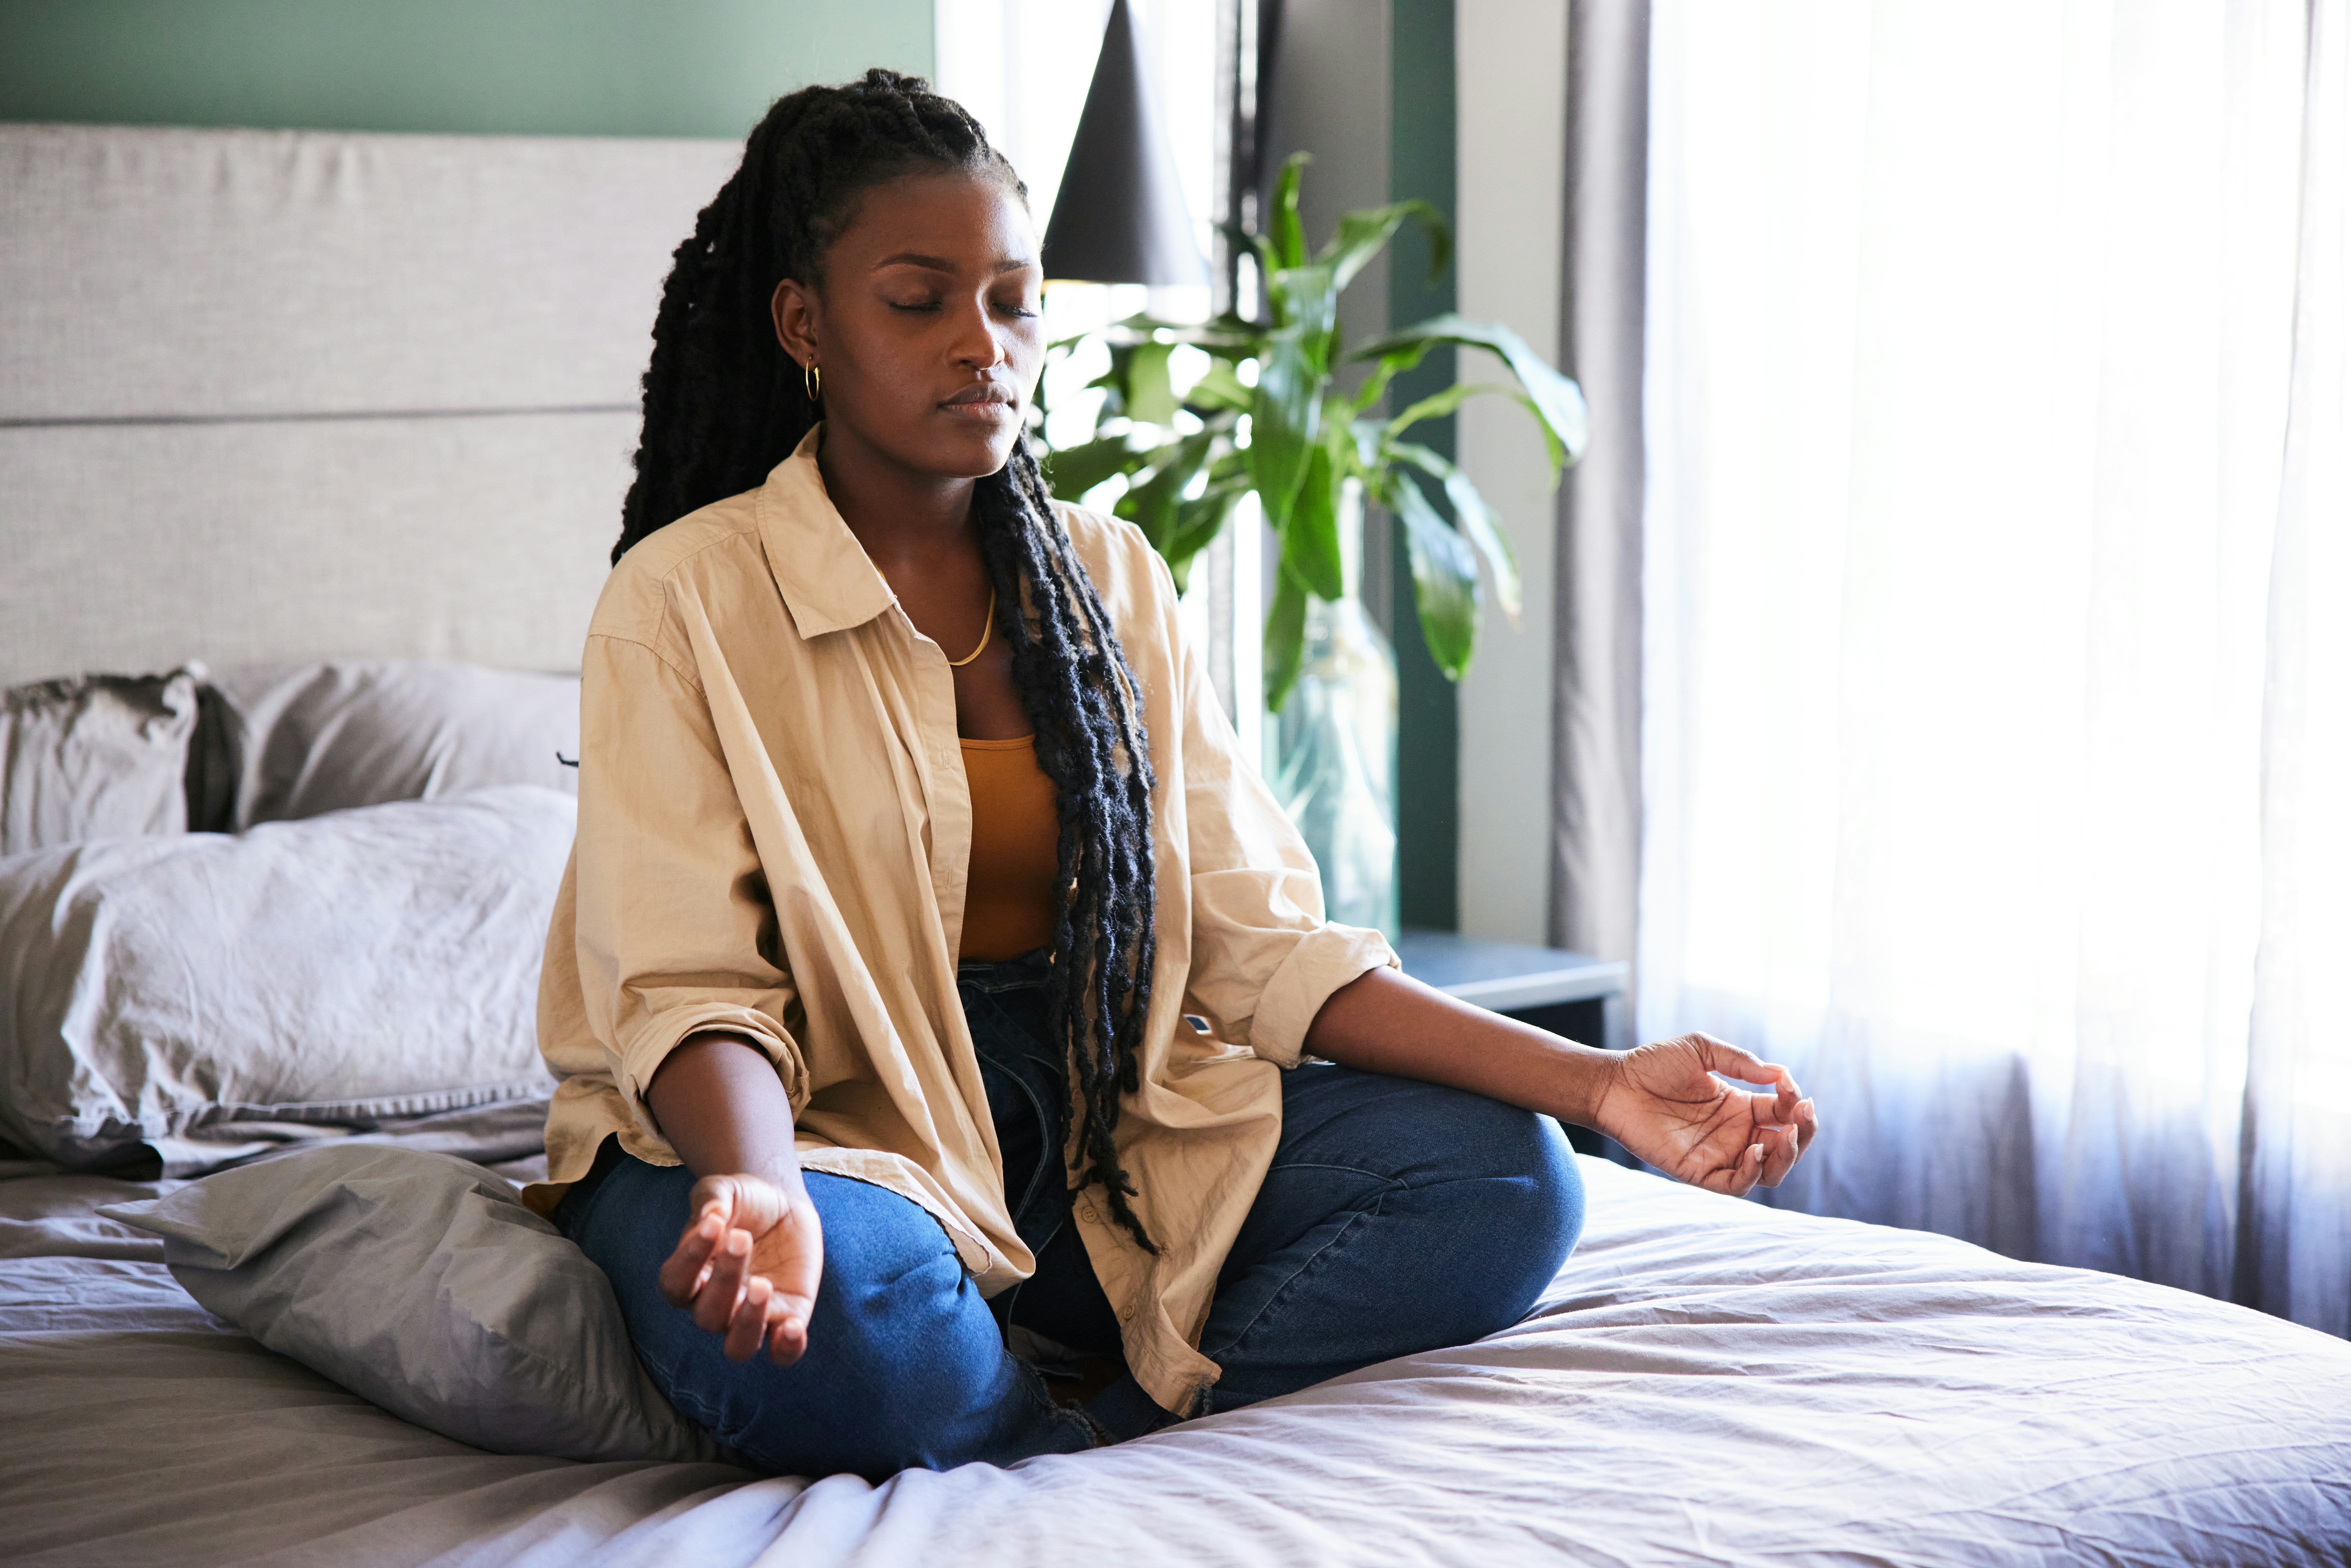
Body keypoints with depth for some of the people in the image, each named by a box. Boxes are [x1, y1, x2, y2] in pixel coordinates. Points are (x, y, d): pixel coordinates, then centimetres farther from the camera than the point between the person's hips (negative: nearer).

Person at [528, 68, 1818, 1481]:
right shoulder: (687, 601, -5)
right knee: (840, 1340, -39)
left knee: (1508, 1186, -15)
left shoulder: (1113, 581, 9)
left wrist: (1591, 1082, -8)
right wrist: (758, 1189, -39)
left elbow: (1259, 942, 4)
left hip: (1098, 1127, 5)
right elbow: (692, 985, -14)